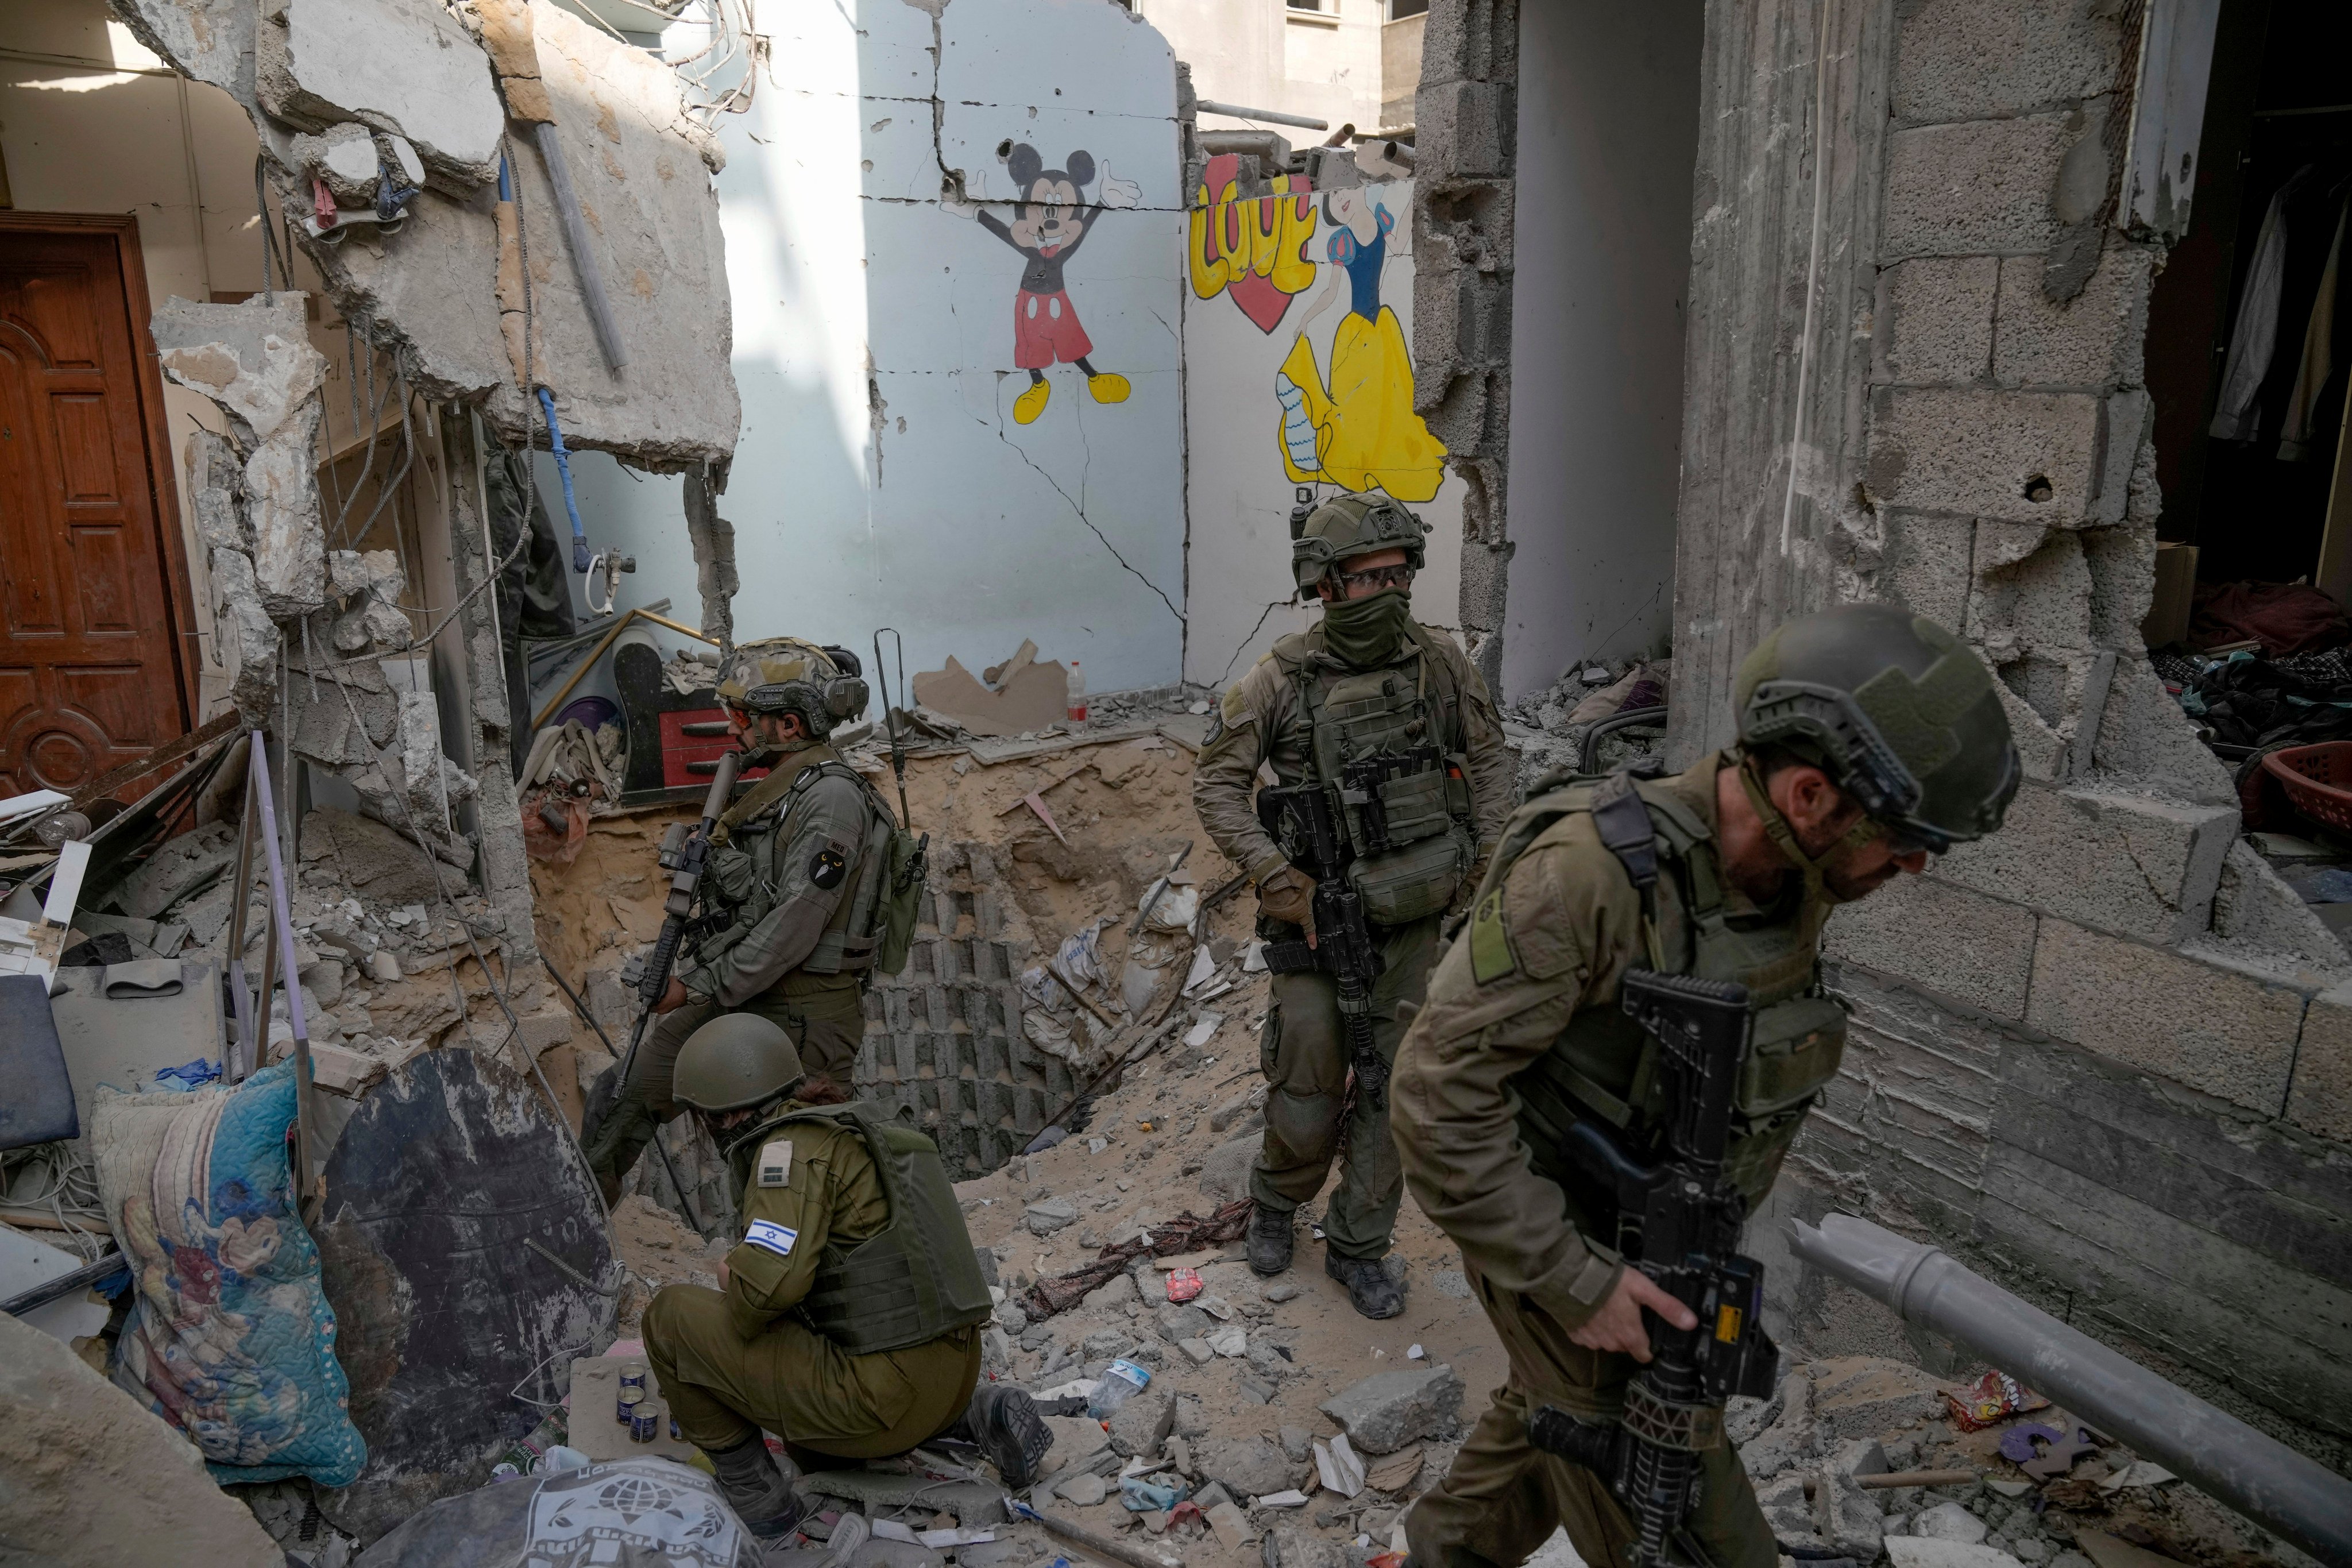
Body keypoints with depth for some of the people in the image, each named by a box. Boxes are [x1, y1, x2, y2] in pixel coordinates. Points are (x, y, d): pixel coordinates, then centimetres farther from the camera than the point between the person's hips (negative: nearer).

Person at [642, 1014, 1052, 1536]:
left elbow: (770, 1282, -24)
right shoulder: (856, 1131, 17)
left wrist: (735, 1293, -2)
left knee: (671, 1314, 1)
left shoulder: (792, 1146, -12)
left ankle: (751, 1491, 11)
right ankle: (974, 1415, 17)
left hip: (877, 1398, -9)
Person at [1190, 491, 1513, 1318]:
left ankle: (1357, 1247, 28)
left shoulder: (1440, 662, -3)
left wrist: (1486, 857, 3)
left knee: (1393, 1091, 10)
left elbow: (1489, 755, 11)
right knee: (1308, 1094, 5)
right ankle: (1276, 1203, 36)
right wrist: (1280, 879, -14)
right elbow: (1216, 784, -6)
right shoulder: (1282, 679, -12)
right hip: (1319, 924, -3)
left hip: (1417, 923, 3)